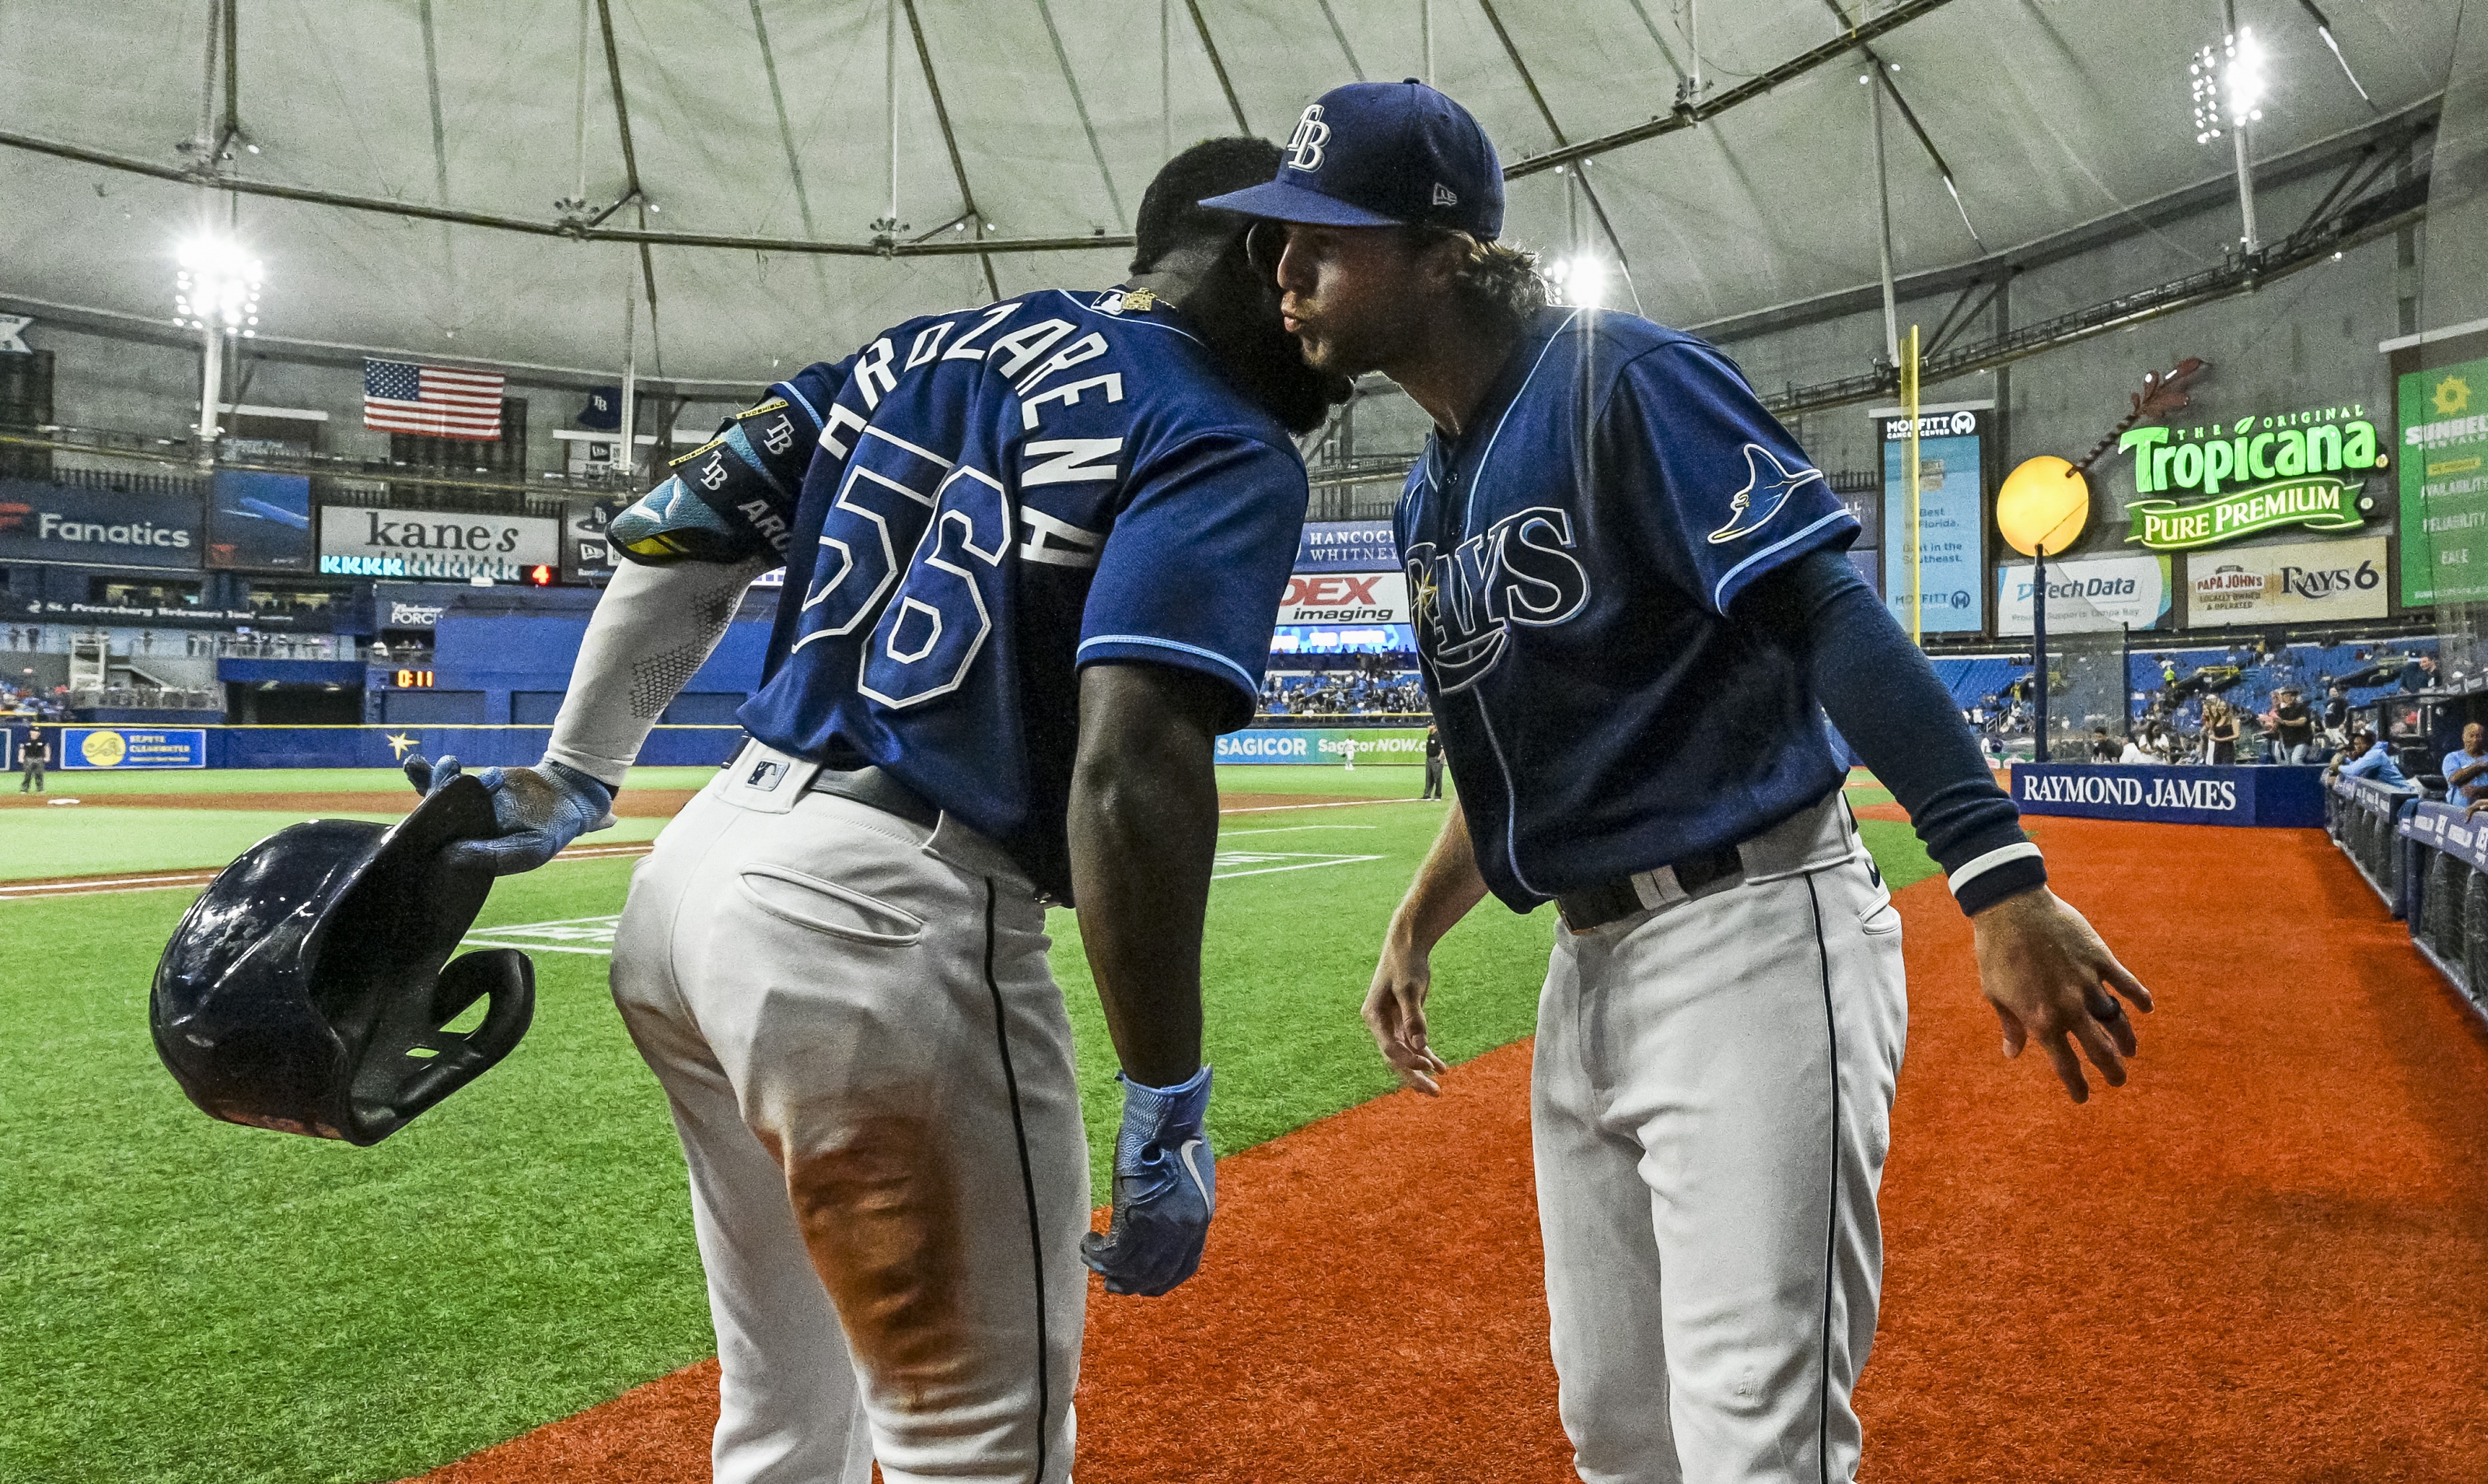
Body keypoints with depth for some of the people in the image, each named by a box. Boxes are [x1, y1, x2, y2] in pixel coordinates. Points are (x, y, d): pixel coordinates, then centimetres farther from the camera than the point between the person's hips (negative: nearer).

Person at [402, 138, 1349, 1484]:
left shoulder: (932, 346, 16)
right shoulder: (1228, 448, -7)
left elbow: (681, 532, 14)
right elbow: (1130, 777, -20)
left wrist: (576, 778, 18)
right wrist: (1168, 1110, -15)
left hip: (698, 868, 9)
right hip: (884, 920, -9)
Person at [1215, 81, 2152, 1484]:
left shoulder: (1622, 380, -11)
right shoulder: (1429, 500, 14)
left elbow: (1832, 619, -21)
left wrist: (2000, 879, -29)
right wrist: (1416, 926, 13)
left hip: (1750, 940, -9)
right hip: (1589, 966, 9)